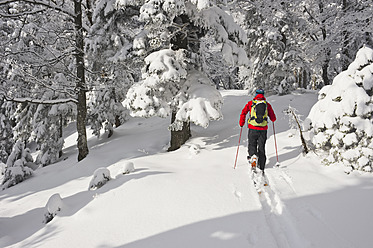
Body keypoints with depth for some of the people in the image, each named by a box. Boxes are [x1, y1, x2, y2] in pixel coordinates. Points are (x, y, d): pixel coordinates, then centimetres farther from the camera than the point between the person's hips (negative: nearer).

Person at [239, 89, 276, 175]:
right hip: (263, 129, 1)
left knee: (252, 144, 12)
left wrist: (241, 123, 15)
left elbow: (243, 113, 0)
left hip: (253, 128, -1)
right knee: (261, 148, 12)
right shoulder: (267, 104, 8)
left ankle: (253, 156, -20)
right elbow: (273, 118, 10)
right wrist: (272, 119, 34)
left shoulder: (251, 103, 5)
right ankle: (261, 167, 14)